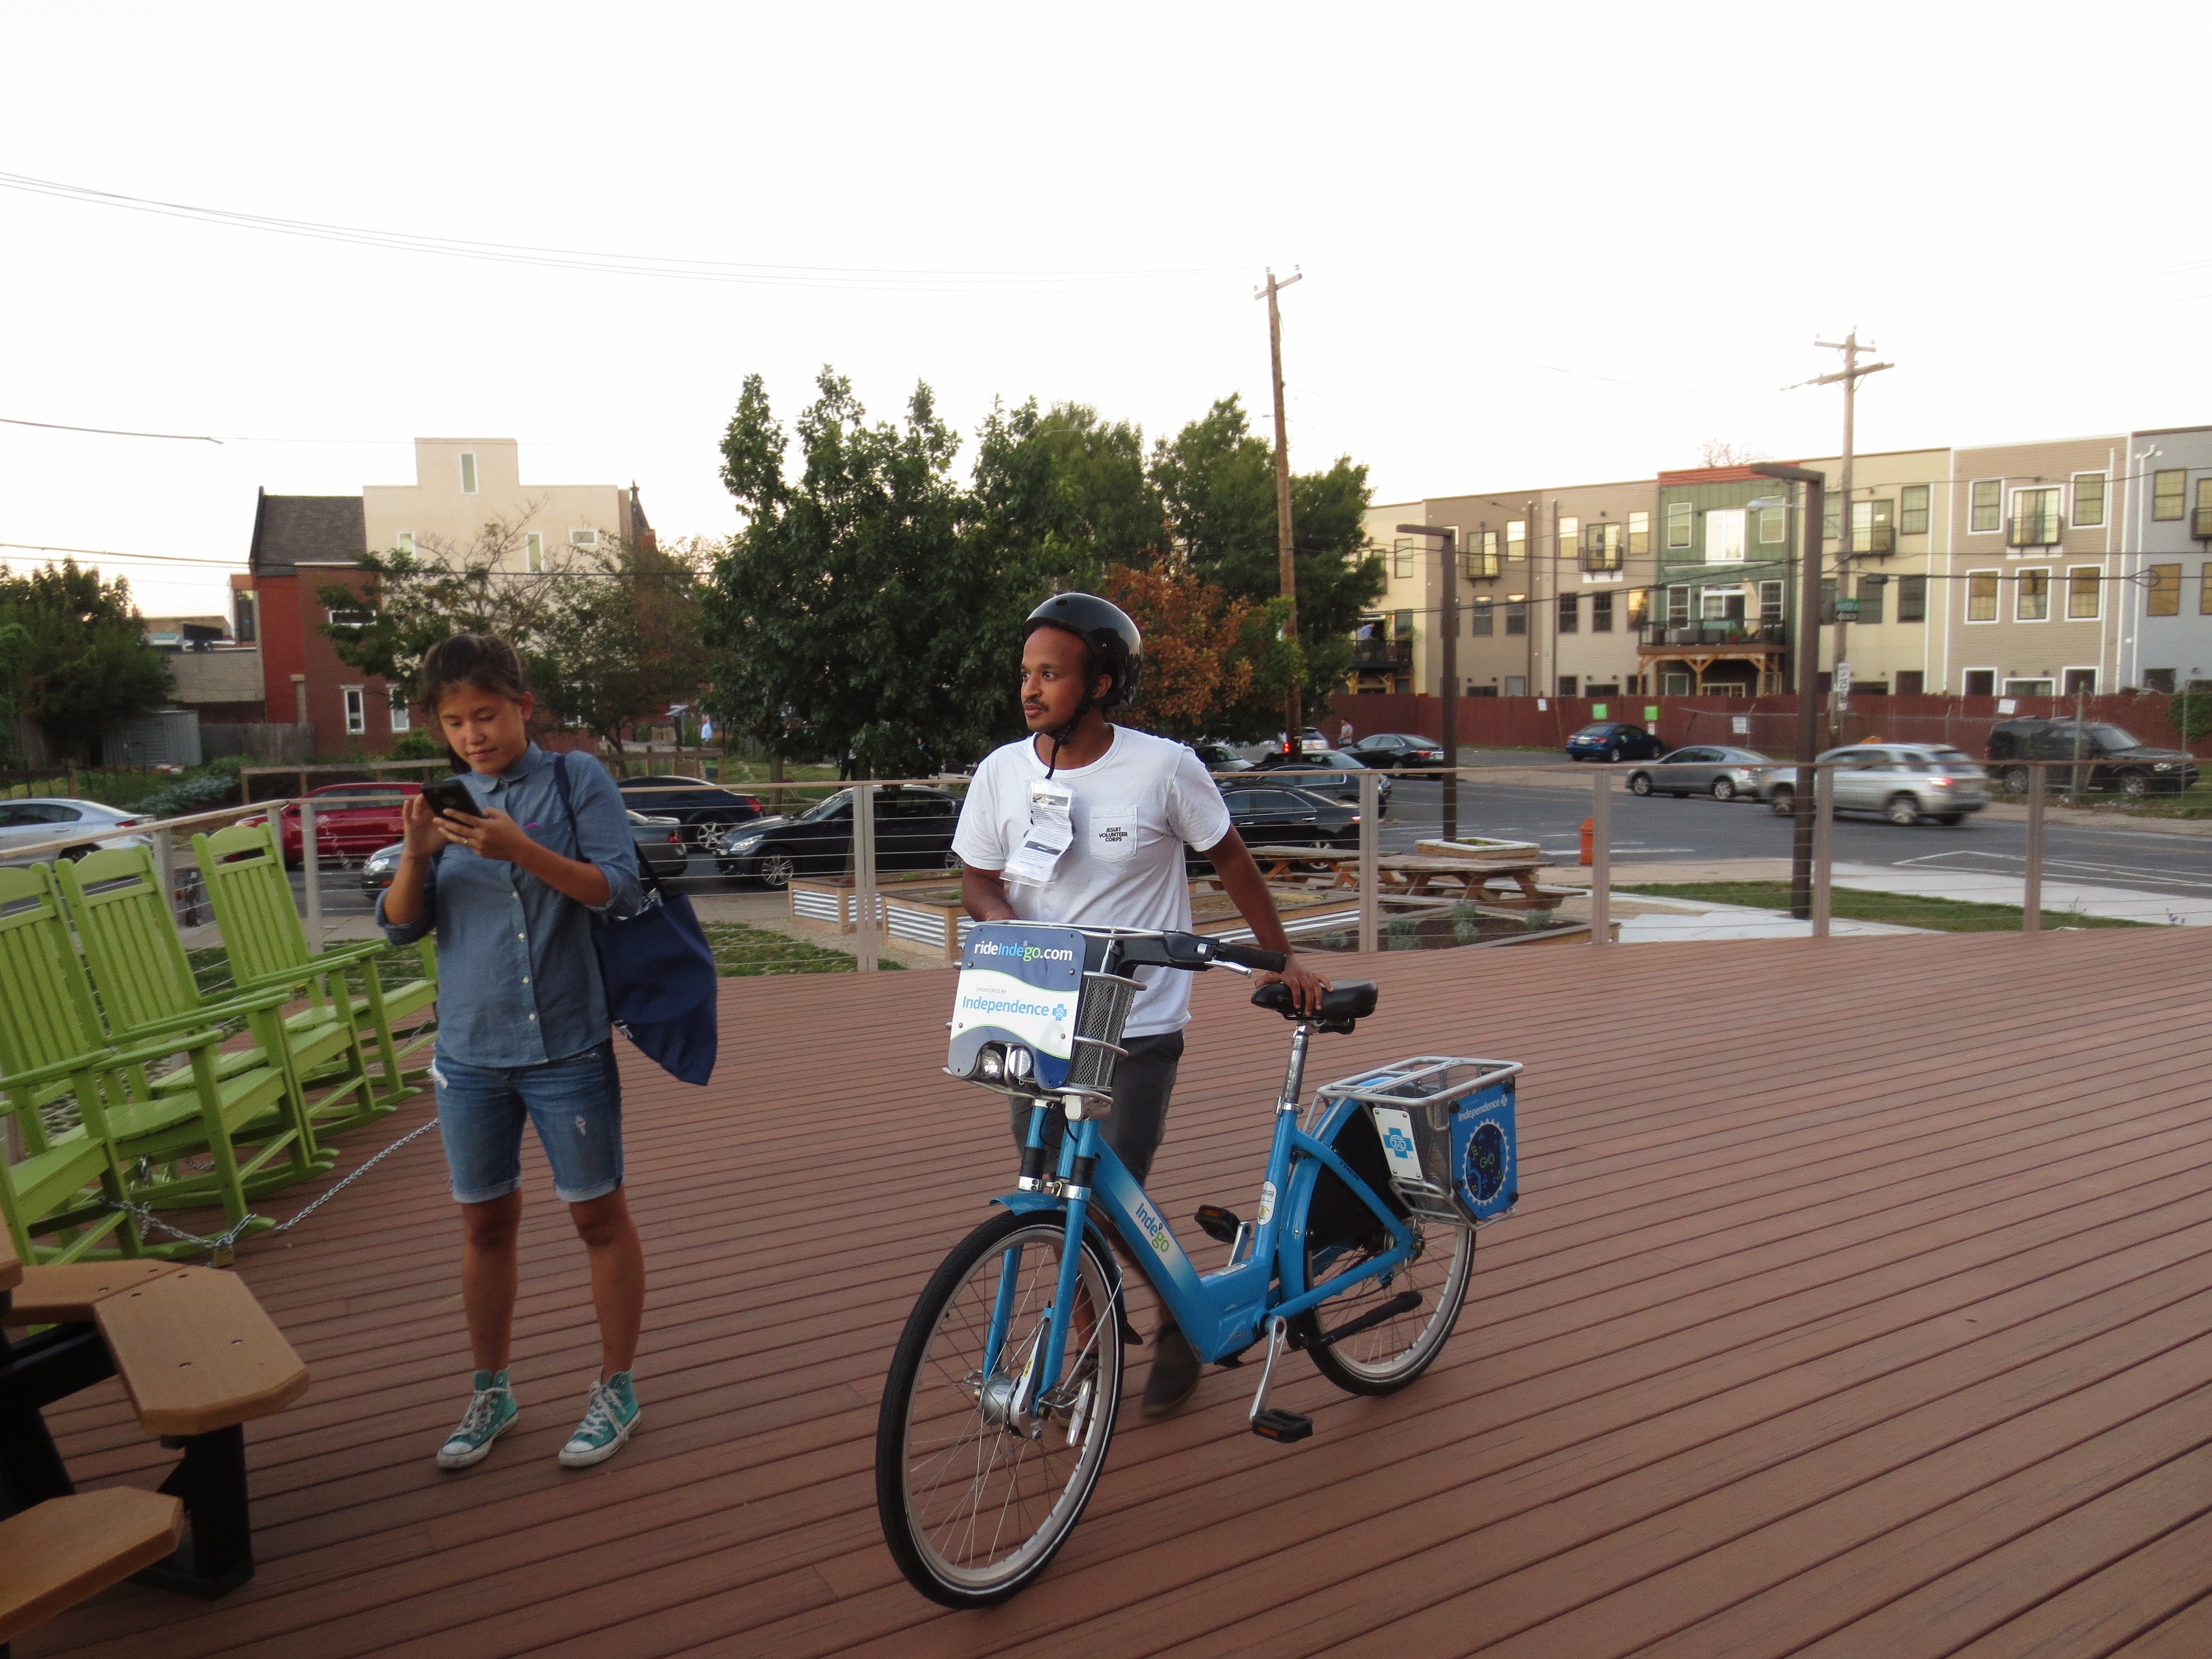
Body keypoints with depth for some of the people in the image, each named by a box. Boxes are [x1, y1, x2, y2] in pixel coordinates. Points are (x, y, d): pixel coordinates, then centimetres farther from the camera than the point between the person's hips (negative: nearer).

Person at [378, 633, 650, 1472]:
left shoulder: (575, 780, -4)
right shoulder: (448, 802, 7)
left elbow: (621, 888, -14)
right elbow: (400, 925, 3)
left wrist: (523, 851, -27)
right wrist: (416, 854, -17)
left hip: (566, 1044, -4)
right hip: (469, 1050, 4)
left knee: (599, 1215, 6)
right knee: (485, 1223, 15)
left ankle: (615, 1389, 22)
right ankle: (491, 1394, 31)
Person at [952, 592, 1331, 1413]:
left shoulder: (1163, 767, -10)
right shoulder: (1002, 772, -2)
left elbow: (1230, 859, 3)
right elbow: (978, 879, 8)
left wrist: (1283, 957, 4)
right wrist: (1010, 931, -14)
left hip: (1138, 1028, -4)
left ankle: (1181, 1320, 24)